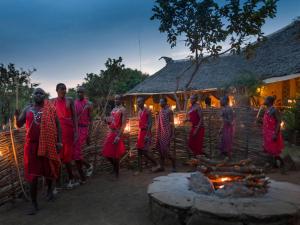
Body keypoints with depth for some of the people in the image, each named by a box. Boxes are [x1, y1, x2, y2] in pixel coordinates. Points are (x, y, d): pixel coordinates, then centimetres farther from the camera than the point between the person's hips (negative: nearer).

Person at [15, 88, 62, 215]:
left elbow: (57, 125, 2)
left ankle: (49, 189, 44)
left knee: (48, 170, 14)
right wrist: (17, 116, -12)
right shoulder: (27, 109, 8)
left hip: (47, 144, -1)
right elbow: (19, 125, 10)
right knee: (32, 174, 1)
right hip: (31, 144, 1)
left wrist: (59, 142, -4)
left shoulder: (50, 109, 1)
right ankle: (34, 203, 10)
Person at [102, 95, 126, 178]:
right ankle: (115, 166, 34)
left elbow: (123, 124, -17)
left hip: (117, 133, -8)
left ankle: (116, 173, 14)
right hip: (110, 132, 8)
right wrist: (107, 120, 0)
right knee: (107, 153, 11)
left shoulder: (122, 110, -9)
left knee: (115, 154, -1)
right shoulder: (113, 109, 17)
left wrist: (119, 136, -24)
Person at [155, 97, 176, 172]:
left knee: (164, 148, -10)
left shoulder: (169, 111, -6)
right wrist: (157, 134, 14)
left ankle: (173, 162, 10)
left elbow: (172, 123, -7)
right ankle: (162, 166, 15)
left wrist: (173, 134, -12)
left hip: (166, 132, -7)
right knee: (160, 149, 7)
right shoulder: (160, 111, 13)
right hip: (160, 133, 7)